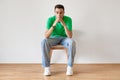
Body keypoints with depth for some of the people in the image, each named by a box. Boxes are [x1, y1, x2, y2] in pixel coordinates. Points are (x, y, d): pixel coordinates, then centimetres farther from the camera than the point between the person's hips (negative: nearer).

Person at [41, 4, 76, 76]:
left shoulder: (68, 19, -16)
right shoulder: (50, 19, -15)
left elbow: (70, 36, -23)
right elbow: (46, 36, -24)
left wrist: (64, 24, -35)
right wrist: (54, 25, -34)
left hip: (64, 38, 0)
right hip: (53, 38, 0)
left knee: (72, 42, -35)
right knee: (44, 42, -33)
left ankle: (70, 66, -19)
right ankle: (47, 67, -21)